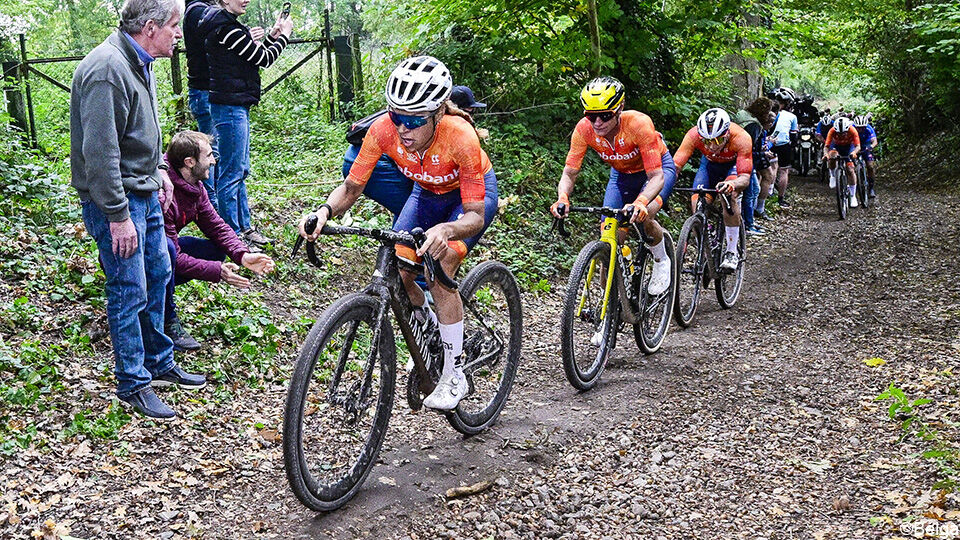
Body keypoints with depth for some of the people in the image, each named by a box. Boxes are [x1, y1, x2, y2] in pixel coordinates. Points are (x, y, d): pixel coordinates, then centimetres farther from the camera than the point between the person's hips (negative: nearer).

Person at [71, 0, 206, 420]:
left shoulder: (139, 63, 9)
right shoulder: (106, 70, -24)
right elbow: (99, 152, -26)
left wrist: (156, 168, 20)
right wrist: (119, 216, -24)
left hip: (144, 192, 10)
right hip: (115, 198, -10)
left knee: (158, 275, 17)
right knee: (130, 291, -2)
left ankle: (159, 363, 32)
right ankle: (133, 384, 12)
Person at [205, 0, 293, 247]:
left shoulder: (227, 25, 16)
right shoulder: (226, 27, -15)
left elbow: (256, 59, 19)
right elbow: (262, 60, -12)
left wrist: (272, 37, 10)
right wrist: (284, 35, 1)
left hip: (237, 107, 11)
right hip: (230, 107, -11)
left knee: (241, 171, 16)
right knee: (231, 173, -5)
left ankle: (244, 228, 25)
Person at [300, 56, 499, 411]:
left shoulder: (460, 137, -39)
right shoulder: (384, 130, -29)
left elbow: (475, 215, -36)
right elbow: (352, 186, -19)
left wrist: (446, 229, -57)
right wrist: (324, 212, -40)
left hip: (473, 192, -4)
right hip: (428, 191, 5)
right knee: (396, 271, -13)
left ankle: (454, 375, -9)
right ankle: (429, 329, 19)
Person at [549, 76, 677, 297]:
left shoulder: (638, 124, -37)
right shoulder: (584, 129, -27)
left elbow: (656, 176, -39)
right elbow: (569, 173, -23)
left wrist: (641, 202, -59)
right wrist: (562, 198, -45)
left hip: (659, 167, -4)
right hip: (622, 174, 4)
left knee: (643, 217, -32)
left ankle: (662, 262, -1)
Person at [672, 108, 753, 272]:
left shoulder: (741, 138, -39)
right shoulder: (694, 135, -35)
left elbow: (745, 178, -41)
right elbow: (675, 166, -36)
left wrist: (732, 184, -63)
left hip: (735, 164, -2)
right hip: (710, 164, 2)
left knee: (729, 195, -31)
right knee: (696, 203, -19)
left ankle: (732, 252, -18)